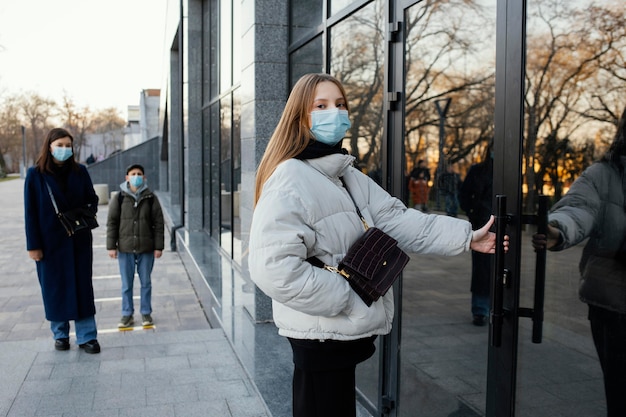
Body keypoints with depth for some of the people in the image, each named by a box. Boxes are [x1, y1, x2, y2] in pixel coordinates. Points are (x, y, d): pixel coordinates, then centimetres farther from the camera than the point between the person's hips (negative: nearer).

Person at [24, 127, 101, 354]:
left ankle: (87, 336, 11)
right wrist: (33, 245, -7)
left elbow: (92, 199, 12)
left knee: (82, 286, 4)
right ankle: (60, 334, 23)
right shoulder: (36, 174, -5)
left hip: (79, 239, 2)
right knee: (54, 287, 7)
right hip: (50, 241, -2)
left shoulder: (80, 171, 2)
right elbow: (30, 212, -4)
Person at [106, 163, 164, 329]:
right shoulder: (119, 198, 1)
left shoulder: (151, 198, 2)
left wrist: (158, 246, -2)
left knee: (146, 283, 9)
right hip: (125, 248, 0)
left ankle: (146, 313, 22)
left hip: (146, 248, 0)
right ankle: (127, 315, 18)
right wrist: (111, 246, -2)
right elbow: (112, 222, 3)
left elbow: (158, 223, 2)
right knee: (126, 284, 7)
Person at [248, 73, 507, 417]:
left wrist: (465, 236, -5)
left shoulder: (349, 176, 12)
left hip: (344, 329, 9)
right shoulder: (291, 179, -18)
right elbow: (273, 267, -27)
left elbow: (396, 219, 4)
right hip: (321, 331, -9)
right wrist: (344, 298, -21)